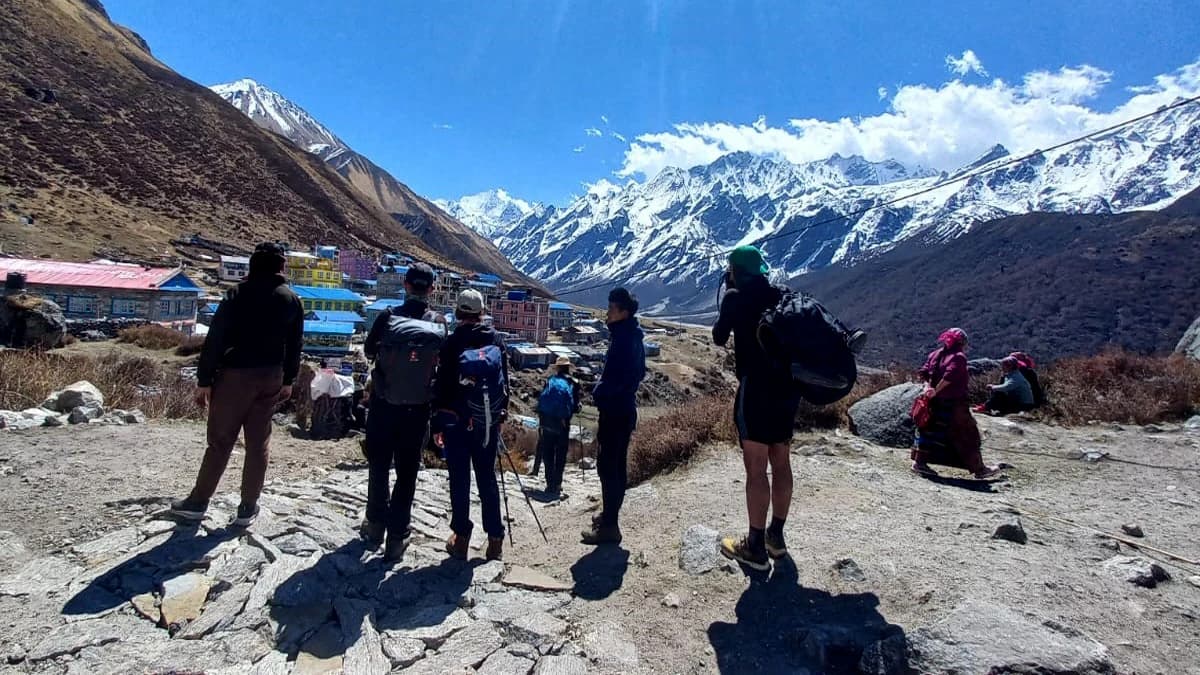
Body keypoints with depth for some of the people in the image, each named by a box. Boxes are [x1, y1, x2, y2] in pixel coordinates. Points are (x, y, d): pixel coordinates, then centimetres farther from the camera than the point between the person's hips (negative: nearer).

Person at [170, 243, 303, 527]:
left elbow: (214, 339, -10)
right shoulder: (292, 300, 2)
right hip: (270, 378, 2)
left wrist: (204, 379, -5)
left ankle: (198, 502, 19)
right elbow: (294, 345, 6)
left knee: (220, 441, 9)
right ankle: (248, 508, 14)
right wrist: (288, 380, 14)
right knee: (258, 443, 8)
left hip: (234, 376, -2)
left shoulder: (237, 295, -7)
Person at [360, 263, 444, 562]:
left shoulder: (388, 316, -11)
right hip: (417, 409, 0)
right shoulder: (438, 325, -8)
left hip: (383, 405, 0)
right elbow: (443, 366, 0)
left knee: (378, 467, 18)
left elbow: (368, 350, 4)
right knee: (407, 473, 9)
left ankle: (376, 524, 31)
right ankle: (397, 537, 12)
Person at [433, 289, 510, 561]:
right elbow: (505, 379, 8)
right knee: (487, 477, 11)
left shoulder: (452, 343, -8)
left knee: (460, 478, 6)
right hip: (488, 420, 3)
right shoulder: (496, 339, 2)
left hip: (456, 420, -3)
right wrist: (500, 414, 17)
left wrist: (438, 421, 1)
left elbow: (442, 383, -6)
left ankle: (461, 538, 11)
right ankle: (495, 538, 14)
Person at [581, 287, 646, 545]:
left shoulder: (624, 339, -19)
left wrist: (599, 392, -9)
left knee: (607, 466, -4)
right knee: (617, 465, 17)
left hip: (615, 410, -10)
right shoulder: (632, 335, 12)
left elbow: (617, 377, -25)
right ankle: (610, 515, 29)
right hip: (624, 408, 10)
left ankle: (609, 526, 2)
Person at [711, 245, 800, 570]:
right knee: (781, 463, 14)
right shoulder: (781, 296, 12)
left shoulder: (736, 297, -4)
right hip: (789, 387, 7)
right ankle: (776, 536, 27)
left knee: (756, 468, -2)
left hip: (758, 388, -7)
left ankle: (755, 547, 4)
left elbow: (719, 338, 5)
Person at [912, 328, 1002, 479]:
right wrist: (936, 390, -19)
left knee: (930, 431, 14)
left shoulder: (935, 354, 9)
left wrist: (929, 387, -4)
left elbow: (923, 373, 5)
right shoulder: (959, 356, -13)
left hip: (935, 403, 7)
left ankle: (920, 462, 14)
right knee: (967, 435, 4)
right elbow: (950, 375, -26)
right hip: (954, 405, -7)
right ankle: (978, 469, 12)